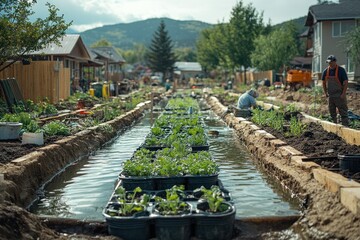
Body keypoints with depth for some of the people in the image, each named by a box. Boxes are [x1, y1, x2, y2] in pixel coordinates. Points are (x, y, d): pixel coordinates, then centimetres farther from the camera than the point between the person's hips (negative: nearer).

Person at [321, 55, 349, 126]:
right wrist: (325, 93, 8)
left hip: (339, 95, -5)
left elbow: (345, 83, -10)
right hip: (330, 95, 5)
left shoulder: (341, 70, -9)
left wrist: (343, 94, -16)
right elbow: (323, 83, 16)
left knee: (343, 112, -7)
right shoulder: (326, 71, 4)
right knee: (332, 113, 12)